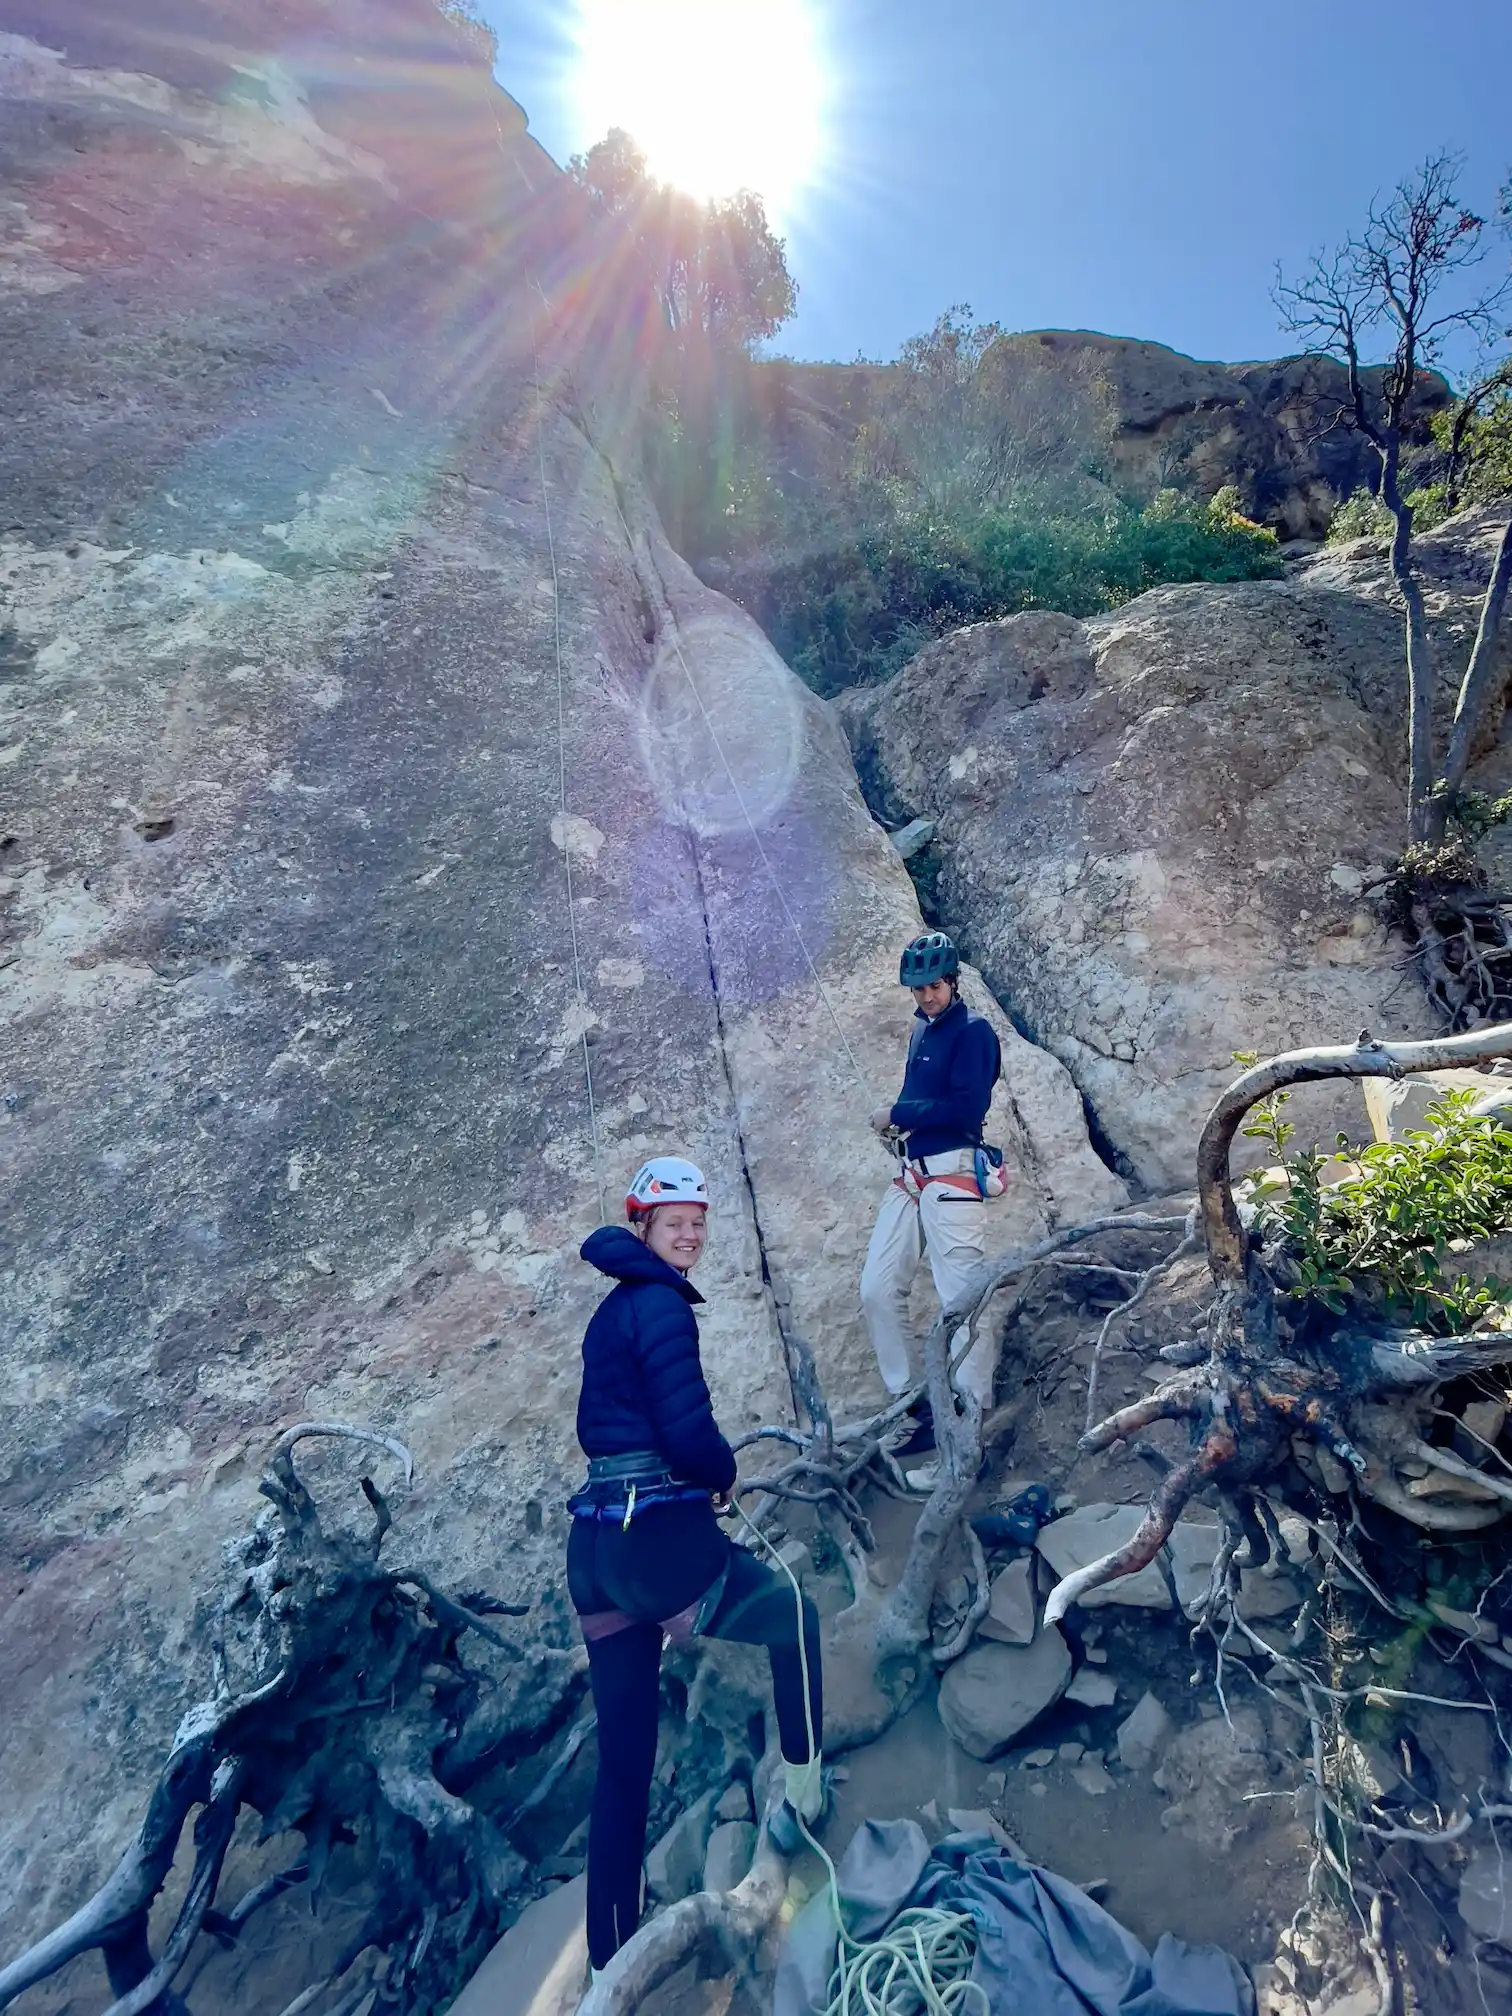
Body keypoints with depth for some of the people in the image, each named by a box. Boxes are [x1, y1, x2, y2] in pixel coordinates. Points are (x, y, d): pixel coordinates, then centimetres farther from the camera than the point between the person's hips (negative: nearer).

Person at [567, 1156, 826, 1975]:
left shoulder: (611, 1309, 14)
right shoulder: (661, 1304, -15)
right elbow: (691, 1436, -21)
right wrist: (726, 1473, 0)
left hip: (594, 1547, 8)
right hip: (660, 1538, -8)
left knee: (623, 1756, 19)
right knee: (793, 1618, 19)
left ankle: (610, 1956, 30)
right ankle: (799, 1800, 27)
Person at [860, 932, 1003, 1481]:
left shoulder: (973, 1031, -6)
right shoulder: (921, 1029, 17)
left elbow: (966, 1109, -17)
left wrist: (897, 1114, -10)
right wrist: (901, 1118, 1)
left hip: (953, 1177, -8)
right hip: (910, 1175, 8)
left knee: (962, 1301, -7)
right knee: (877, 1290, 6)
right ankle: (915, 1411, 18)